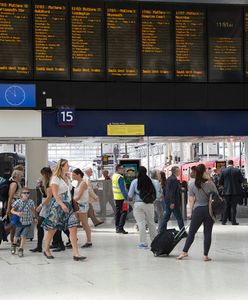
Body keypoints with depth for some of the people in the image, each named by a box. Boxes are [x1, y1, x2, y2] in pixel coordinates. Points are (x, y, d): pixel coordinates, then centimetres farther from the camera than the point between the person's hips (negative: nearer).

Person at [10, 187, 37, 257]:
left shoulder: (31, 202, -13)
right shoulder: (18, 202, -16)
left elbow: (33, 210, 6)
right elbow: (12, 210, -10)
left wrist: (34, 217, 11)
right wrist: (17, 213, -28)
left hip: (28, 223, -1)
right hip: (20, 222, 1)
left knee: (23, 236, -11)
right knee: (17, 236, 17)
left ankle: (21, 249, 4)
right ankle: (14, 245, 47)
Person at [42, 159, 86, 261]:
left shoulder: (67, 178, 16)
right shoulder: (55, 178, -7)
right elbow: (55, 194, -16)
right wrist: (62, 204, -26)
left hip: (68, 205, 6)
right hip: (58, 205, -6)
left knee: (73, 228, -7)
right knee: (52, 229, 5)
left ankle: (75, 253, -11)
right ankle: (46, 250, 24)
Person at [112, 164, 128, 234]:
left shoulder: (114, 175, 11)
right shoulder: (120, 177, -18)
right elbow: (122, 188, -22)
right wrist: (125, 198, -22)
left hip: (116, 197, 9)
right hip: (121, 197, -9)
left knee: (117, 212, 13)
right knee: (123, 212, -6)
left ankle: (117, 227, 17)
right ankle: (120, 228, -10)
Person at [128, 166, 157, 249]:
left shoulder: (135, 182, -4)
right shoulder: (152, 182, -1)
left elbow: (130, 195, -1)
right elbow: (156, 195, 2)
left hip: (138, 204, -2)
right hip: (149, 205, 2)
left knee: (141, 223, 1)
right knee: (151, 223, 16)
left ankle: (143, 243, -2)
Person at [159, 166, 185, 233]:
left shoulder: (168, 179, 13)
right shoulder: (174, 179, -16)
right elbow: (172, 191, -21)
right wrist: (172, 202, -21)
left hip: (167, 200, 9)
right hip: (174, 202, -9)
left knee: (166, 217, 12)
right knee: (179, 218, -2)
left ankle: (161, 231, 13)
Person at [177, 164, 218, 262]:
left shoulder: (192, 185, -5)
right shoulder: (210, 184, -7)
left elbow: (191, 200, -1)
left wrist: (191, 212, 6)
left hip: (198, 210, 0)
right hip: (209, 210, 0)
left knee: (191, 232, 9)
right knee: (207, 233, 4)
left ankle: (184, 252, 13)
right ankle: (205, 255, 4)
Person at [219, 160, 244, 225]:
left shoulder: (223, 171, -3)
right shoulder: (237, 171, -5)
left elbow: (220, 182, -2)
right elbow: (242, 180, -3)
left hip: (226, 191, 1)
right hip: (236, 191, -1)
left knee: (226, 206, 9)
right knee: (233, 206, 3)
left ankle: (224, 221, 8)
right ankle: (233, 221, 1)